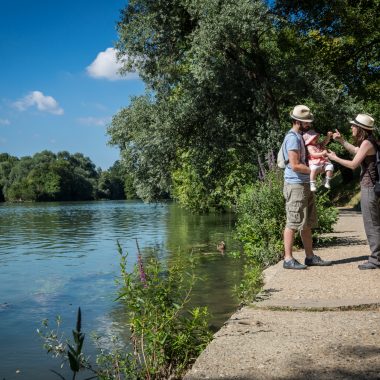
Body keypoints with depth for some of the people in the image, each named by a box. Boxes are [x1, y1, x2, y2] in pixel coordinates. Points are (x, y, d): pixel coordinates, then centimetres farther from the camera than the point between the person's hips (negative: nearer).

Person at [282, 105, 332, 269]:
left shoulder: (300, 136, 18)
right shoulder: (292, 138, -15)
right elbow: (295, 165, -22)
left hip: (305, 185, 10)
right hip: (295, 185, -10)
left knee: (307, 223, 13)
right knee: (293, 223, -7)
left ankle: (310, 257, 21)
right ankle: (288, 259, -2)